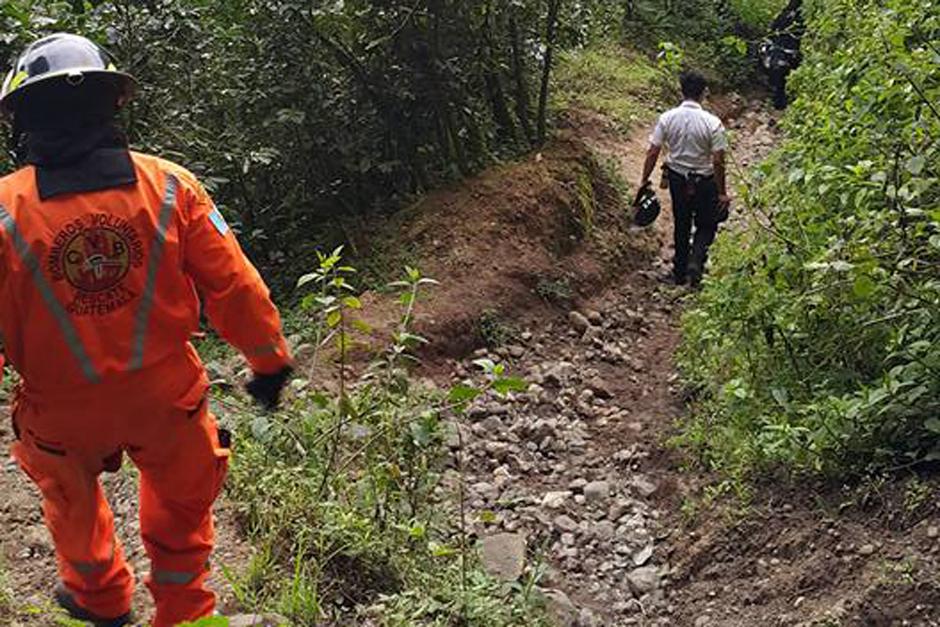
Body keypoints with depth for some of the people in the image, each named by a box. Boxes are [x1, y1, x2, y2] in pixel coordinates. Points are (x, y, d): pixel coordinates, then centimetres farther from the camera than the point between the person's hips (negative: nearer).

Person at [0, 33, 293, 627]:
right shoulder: (169, 186, -14)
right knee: (181, 500, 26)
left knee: (72, 497, 31)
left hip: (64, 410, 0)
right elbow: (232, 283, -8)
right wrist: (270, 358, 7)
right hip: (165, 395, 0)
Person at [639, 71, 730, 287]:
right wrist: (722, 193, -7)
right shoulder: (712, 123, -18)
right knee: (706, 226, 15)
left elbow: (653, 152, -8)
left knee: (681, 226, 19)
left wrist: (644, 181, 3)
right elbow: (718, 161, -16)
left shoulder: (667, 118, -11)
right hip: (704, 182, -3)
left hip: (677, 179, 3)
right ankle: (696, 260, -9)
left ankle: (680, 272, 28)